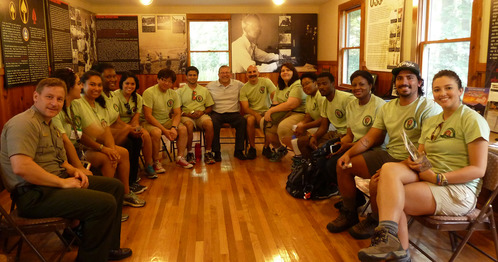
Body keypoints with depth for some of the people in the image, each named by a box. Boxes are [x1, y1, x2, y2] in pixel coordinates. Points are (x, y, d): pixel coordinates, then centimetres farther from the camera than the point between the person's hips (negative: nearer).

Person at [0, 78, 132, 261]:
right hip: (34, 194, -11)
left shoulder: (49, 125, 18)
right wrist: (63, 183, -21)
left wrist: (74, 171, 4)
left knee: (115, 186, 11)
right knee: (105, 203, -24)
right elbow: (21, 167, -29)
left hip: (56, 181, 11)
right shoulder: (24, 123, -16)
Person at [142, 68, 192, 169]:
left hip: (167, 121, 6)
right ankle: (156, 162, -17)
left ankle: (180, 158, -6)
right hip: (151, 123, -5)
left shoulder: (173, 94, 3)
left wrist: (173, 128, -21)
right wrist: (164, 130, -25)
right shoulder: (149, 92, -15)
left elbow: (177, 114, 1)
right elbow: (148, 116, -19)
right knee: (156, 132, -36)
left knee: (183, 129, -17)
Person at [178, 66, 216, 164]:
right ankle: (190, 153, -21)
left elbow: (210, 107, 15)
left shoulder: (204, 90, 18)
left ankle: (208, 152, -19)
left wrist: (202, 112, -6)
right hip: (186, 115, -1)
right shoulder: (180, 91, 12)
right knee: (189, 125, -37)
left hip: (201, 115, 2)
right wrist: (187, 114, -13)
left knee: (209, 123, -33)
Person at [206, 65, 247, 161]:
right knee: (213, 123, -35)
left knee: (242, 121, -30)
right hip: (217, 113, -1)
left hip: (233, 113, 1)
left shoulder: (238, 84, 10)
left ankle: (238, 150, -16)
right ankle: (216, 152, -21)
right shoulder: (210, 86, 9)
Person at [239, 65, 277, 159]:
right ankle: (252, 147, -15)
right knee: (250, 119, -34)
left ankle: (266, 147, -9)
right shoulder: (244, 89, 1)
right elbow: (245, 108, -7)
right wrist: (257, 115, -26)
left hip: (266, 110, 0)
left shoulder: (266, 81, -1)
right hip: (252, 112, 0)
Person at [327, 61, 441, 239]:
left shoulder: (429, 108, -11)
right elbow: (370, 138, 10)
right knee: (343, 167, 0)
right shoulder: (387, 108, 12)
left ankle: (375, 222, 0)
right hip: (388, 155, 8)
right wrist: (348, 153, -5)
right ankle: (349, 214, 16)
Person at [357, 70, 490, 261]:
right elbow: (420, 157, 14)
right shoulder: (430, 122, 19)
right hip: (427, 179, 7)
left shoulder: (472, 119, -3)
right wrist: (413, 163, -10)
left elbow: (478, 169, -10)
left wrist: (438, 178, -18)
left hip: (459, 190, -7)